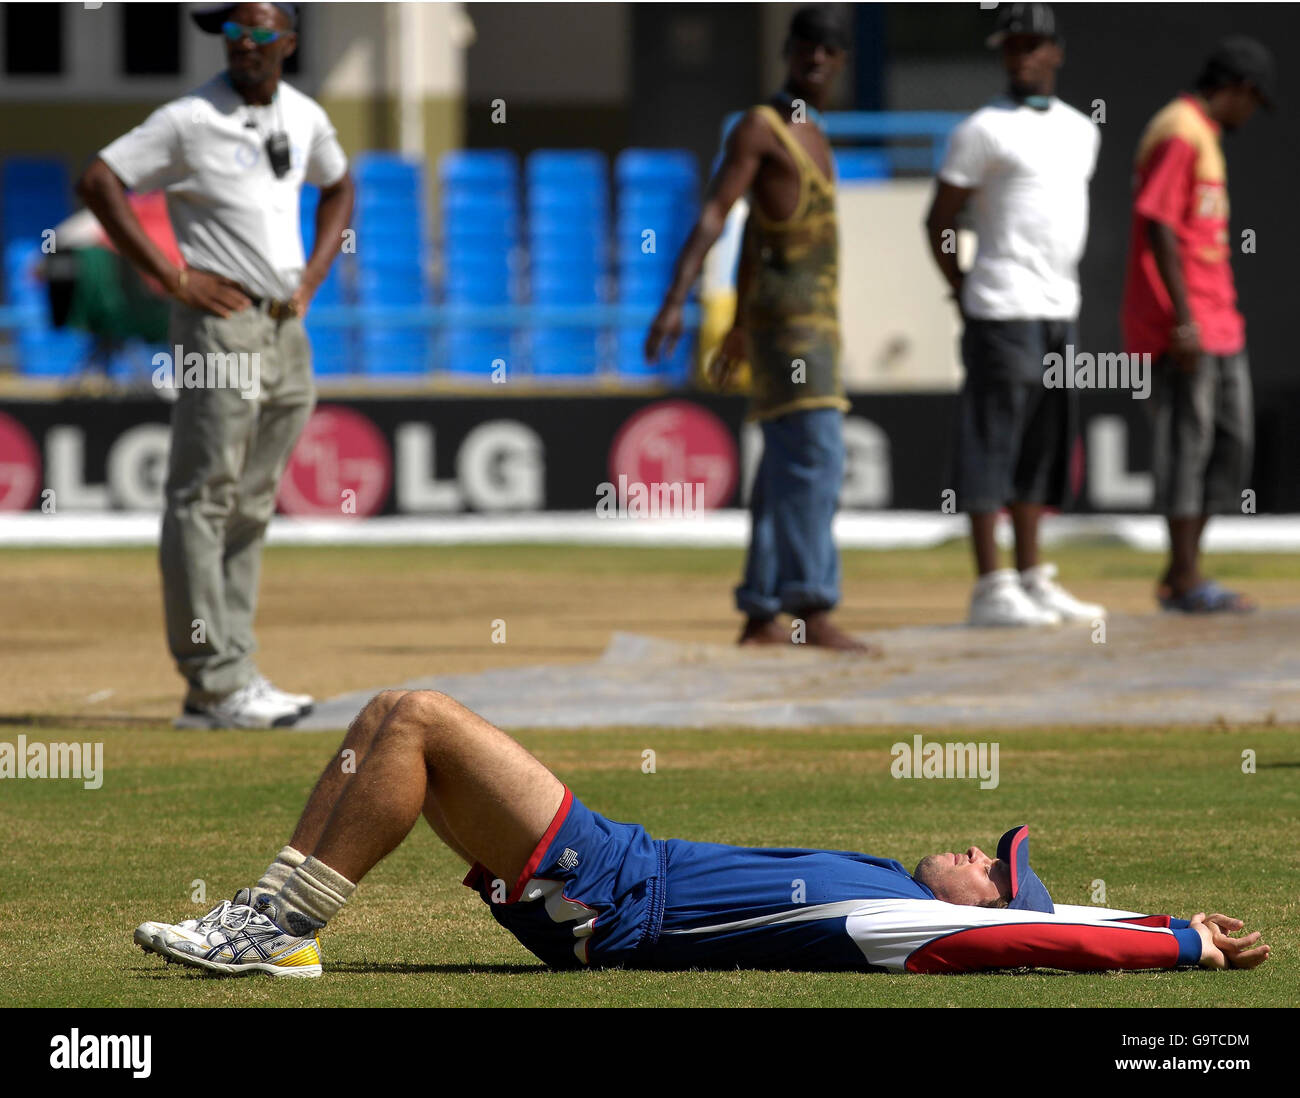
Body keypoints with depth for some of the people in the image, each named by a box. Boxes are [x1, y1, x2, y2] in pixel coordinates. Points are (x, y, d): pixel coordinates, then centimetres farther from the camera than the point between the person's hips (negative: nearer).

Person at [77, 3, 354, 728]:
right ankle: (214, 682, -10)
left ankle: (233, 676, 14)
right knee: (204, 500, -8)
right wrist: (171, 277, -14)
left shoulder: (305, 118, 11)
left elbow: (338, 186, 29)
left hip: (287, 329, 7)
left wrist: (314, 278, 14)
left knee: (252, 507, 10)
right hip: (219, 322, -7)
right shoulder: (190, 121, -9)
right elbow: (99, 181, -11)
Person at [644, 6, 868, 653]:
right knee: (815, 456, -20)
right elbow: (714, 216, -15)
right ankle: (813, 610, -29)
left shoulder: (811, 133, 20)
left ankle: (761, 617, 11)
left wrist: (739, 328, 31)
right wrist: (675, 301, -25)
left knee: (786, 468, 8)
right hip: (785, 313, -9)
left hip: (817, 318, 9)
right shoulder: (758, 127, -7)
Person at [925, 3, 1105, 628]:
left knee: (1042, 446, 10)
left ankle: (1032, 581, 15)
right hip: (1003, 312, -7)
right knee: (992, 441, -7)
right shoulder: (983, 130, -6)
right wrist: (964, 295, -4)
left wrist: (1063, 289, 16)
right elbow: (939, 221, -4)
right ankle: (989, 589, -8)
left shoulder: (1080, 131, 15)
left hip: (1060, 311, 7)